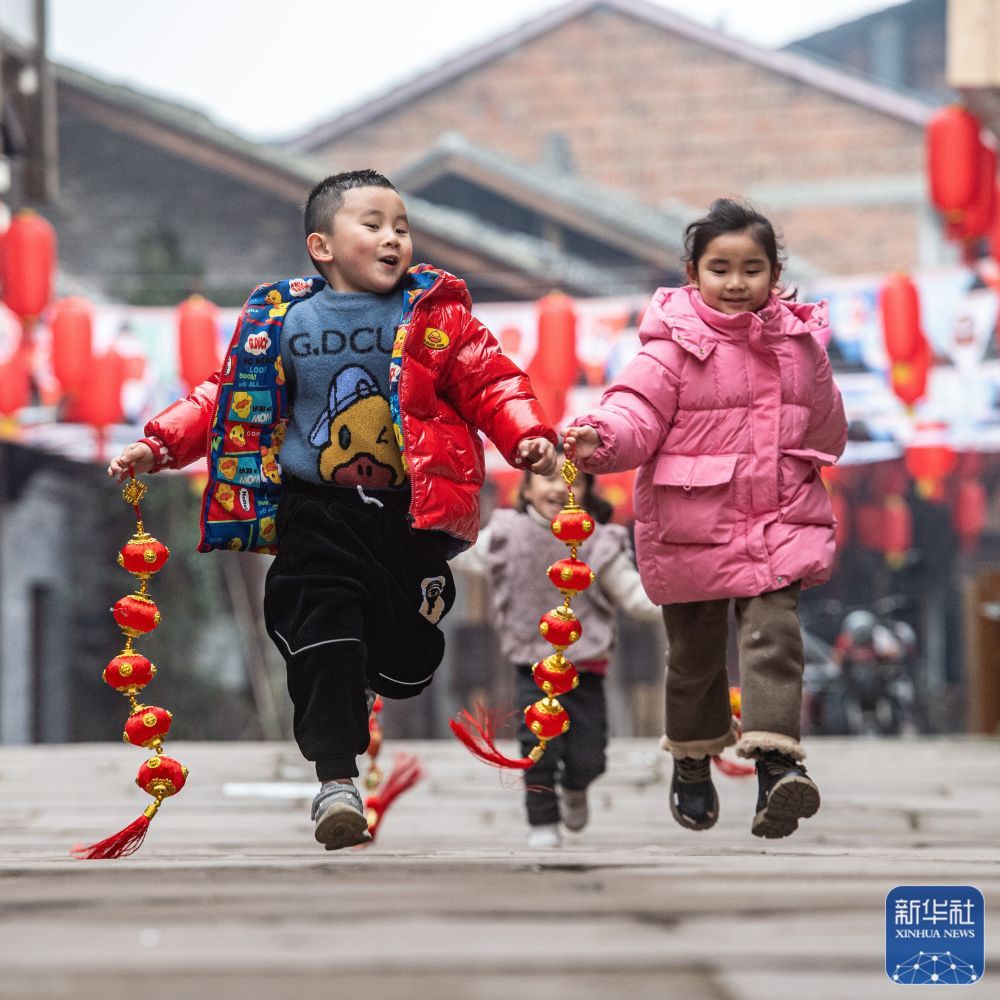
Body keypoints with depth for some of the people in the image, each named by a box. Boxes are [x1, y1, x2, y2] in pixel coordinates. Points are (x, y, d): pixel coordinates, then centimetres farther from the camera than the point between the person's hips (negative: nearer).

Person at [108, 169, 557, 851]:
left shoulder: (436, 311, 0)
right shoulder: (280, 319, 1)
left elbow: (489, 382, -3)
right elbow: (229, 398, 7)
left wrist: (527, 435, -21)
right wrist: (159, 446, -2)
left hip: (412, 512, 0)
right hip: (319, 514, 0)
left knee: (406, 664, 8)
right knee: (322, 632, -11)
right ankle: (337, 779, -2)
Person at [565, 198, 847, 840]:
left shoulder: (800, 343, 5)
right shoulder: (674, 346, -7)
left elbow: (826, 428, 17)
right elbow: (637, 412, -18)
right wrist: (599, 438, -33)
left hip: (780, 523, 2)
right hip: (692, 527, -1)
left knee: (774, 635, -17)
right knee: (696, 650, 12)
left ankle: (777, 763, -23)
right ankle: (693, 762, 33)